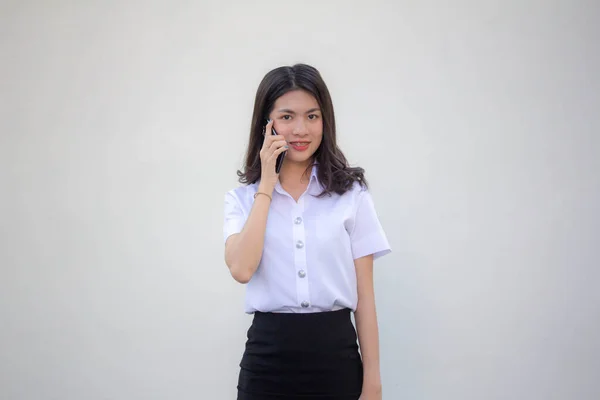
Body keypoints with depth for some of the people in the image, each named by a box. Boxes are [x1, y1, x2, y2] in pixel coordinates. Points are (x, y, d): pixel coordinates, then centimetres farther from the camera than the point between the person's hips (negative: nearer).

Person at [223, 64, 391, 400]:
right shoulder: (243, 197, 4)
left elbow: (364, 295, 1)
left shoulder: (351, 193, 2)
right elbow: (241, 269, -15)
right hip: (268, 356, 1)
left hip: (335, 354, 0)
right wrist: (266, 186, -9)